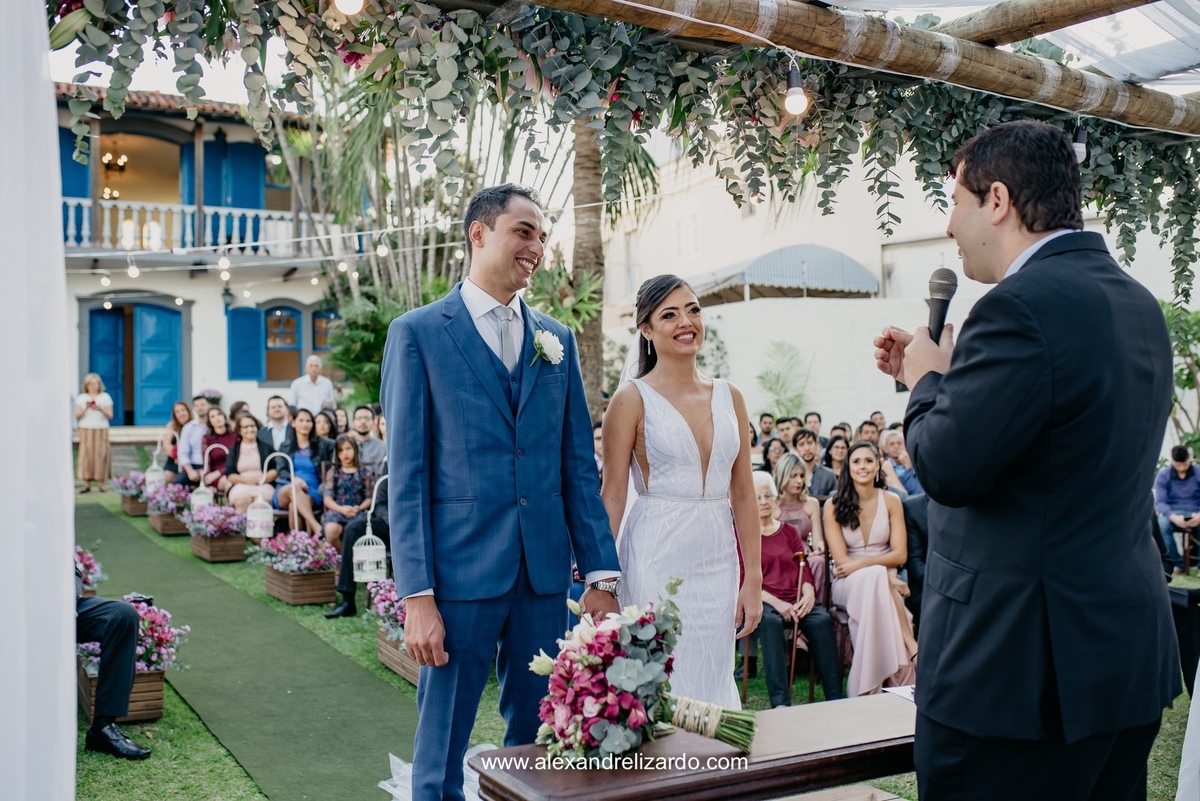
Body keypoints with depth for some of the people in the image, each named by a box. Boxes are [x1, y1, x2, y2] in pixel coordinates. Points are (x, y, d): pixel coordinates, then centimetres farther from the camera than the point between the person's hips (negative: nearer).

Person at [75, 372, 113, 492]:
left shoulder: (105, 397, 7)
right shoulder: (81, 398, 9)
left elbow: (110, 415, 2)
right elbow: (77, 416, 2)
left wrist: (101, 409, -15)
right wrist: (86, 408, -14)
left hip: (101, 430, 0)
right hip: (86, 430, 0)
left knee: (101, 455, -6)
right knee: (86, 455, -7)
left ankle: (101, 484, -2)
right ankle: (87, 484, -6)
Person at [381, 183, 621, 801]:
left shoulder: (557, 339, 12)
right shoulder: (417, 332, -1)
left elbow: (578, 464, 10)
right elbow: (406, 473, -5)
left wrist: (601, 576, 5)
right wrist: (416, 594, -11)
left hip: (545, 573, 4)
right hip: (460, 571, -4)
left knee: (537, 745, 15)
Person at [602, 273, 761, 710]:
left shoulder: (729, 397, 9)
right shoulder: (632, 399, -3)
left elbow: (743, 493, 8)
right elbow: (612, 496, -4)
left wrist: (754, 578, 4)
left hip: (717, 562, 4)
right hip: (655, 559, -4)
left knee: (713, 686, 10)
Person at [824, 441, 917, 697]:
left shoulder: (891, 502, 4)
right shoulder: (834, 505, -1)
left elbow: (900, 555, -2)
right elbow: (841, 560, -8)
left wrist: (862, 564, -18)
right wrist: (877, 571, -20)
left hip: (885, 580, 1)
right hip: (847, 584, -1)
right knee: (874, 576, -36)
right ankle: (910, 646, -36)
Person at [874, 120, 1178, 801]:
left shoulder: (1024, 305, -21)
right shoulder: (1138, 302, 10)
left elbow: (949, 469, -21)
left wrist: (928, 382, -4)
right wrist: (945, 377, 15)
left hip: (1024, 668, -9)